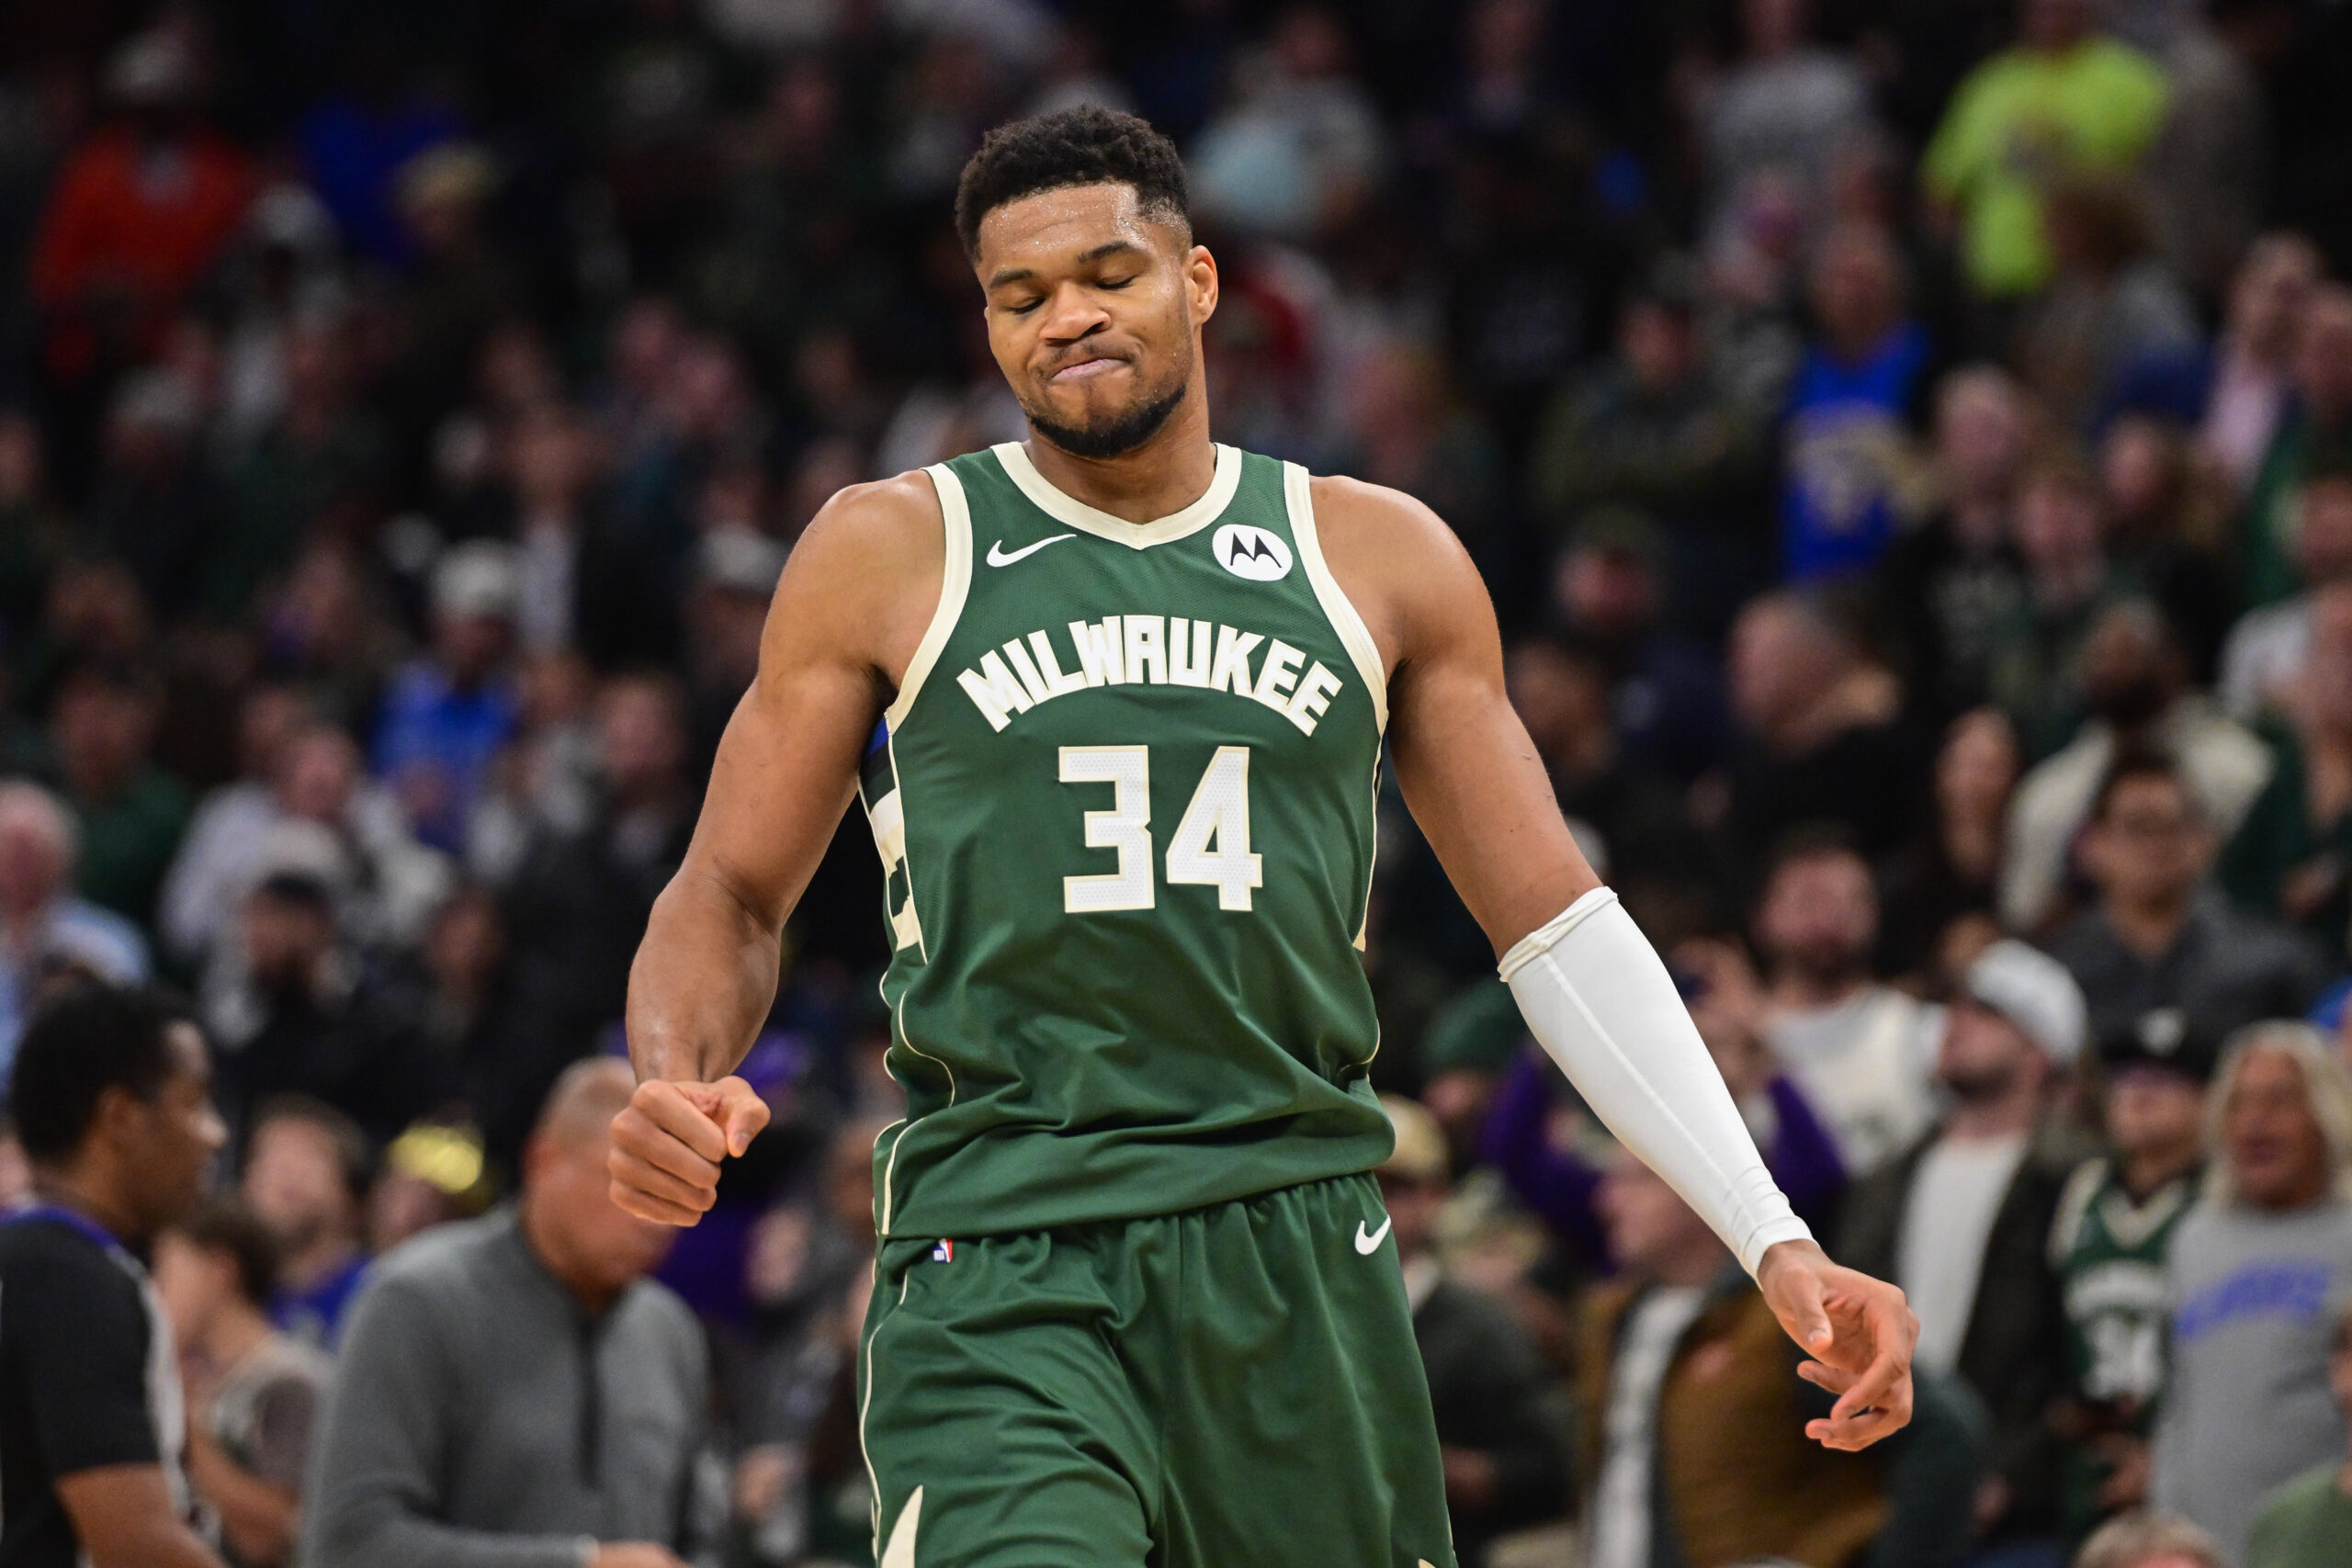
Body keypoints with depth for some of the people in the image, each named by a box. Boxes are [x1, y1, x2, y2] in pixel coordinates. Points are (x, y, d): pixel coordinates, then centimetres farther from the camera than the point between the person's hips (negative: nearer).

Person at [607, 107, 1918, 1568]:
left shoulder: (1379, 560, 12)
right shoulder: (889, 556, 7)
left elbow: (1559, 925, 12)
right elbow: (732, 896, 10)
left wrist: (1778, 1243, 4)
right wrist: (673, 1090, -13)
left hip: (1300, 1248, 3)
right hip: (999, 1265, -3)